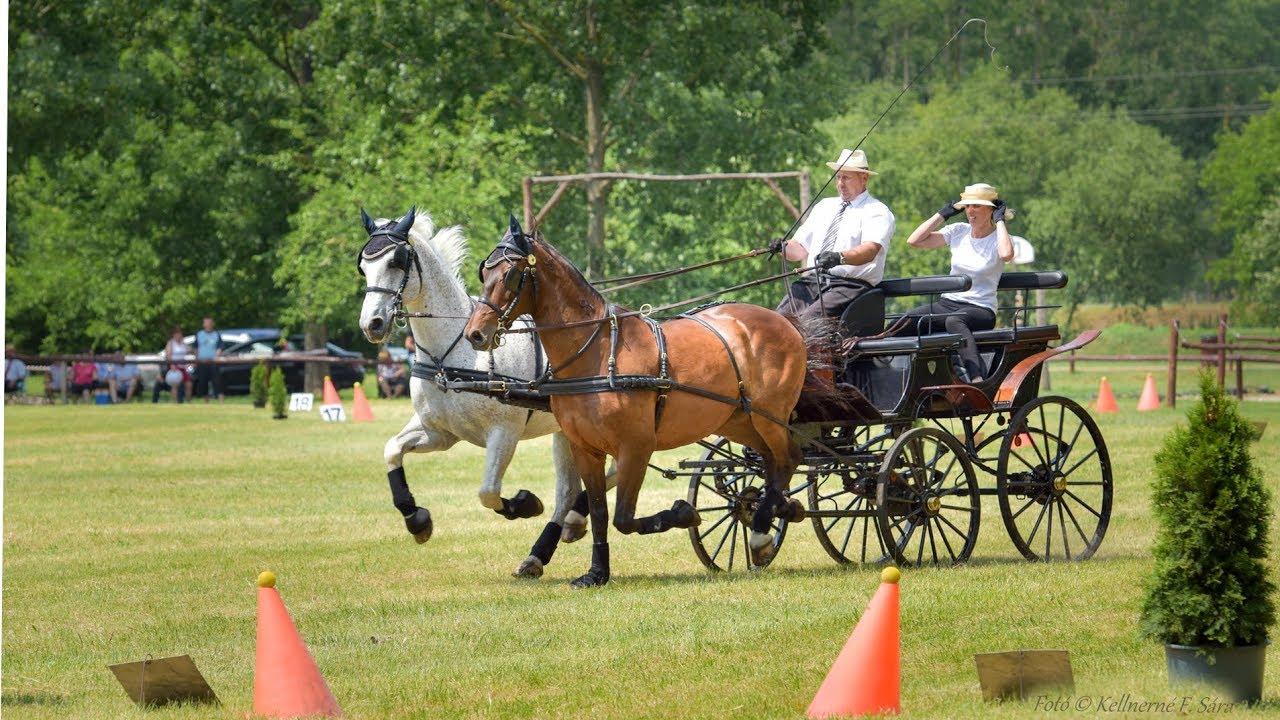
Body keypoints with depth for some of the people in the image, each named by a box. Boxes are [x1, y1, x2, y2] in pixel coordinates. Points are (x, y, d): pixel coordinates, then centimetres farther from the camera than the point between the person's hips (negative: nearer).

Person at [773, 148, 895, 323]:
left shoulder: (876, 211, 3)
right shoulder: (824, 207, 24)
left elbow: (870, 250, -16)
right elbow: (800, 249, 22)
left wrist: (840, 257, -36)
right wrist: (784, 247, -3)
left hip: (851, 285, -6)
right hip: (812, 281, 6)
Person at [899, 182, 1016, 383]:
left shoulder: (999, 238, 1)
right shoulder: (958, 231, 13)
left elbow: (1006, 254, -26)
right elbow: (914, 240, 7)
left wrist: (999, 221, -11)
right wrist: (943, 214, 7)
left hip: (980, 309, -5)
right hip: (947, 304, 5)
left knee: (954, 321, -42)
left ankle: (977, 379, -56)